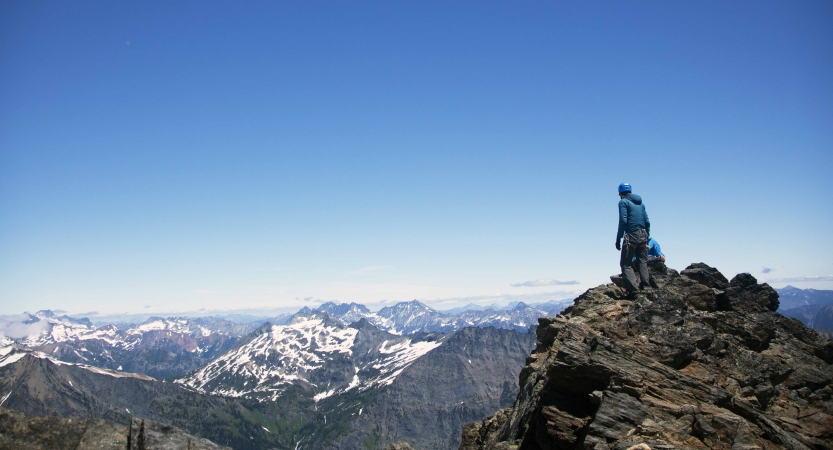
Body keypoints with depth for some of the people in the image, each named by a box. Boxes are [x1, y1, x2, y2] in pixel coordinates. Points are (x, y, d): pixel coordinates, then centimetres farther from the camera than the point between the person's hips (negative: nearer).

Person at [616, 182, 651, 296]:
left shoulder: (623, 202, -1)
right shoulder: (640, 203, 18)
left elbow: (623, 221, -12)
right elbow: (647, 221, 14)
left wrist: (618, 238, -10)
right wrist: (646, 237, 19)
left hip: (631, 236, -6)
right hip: (643, 235, 6)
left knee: (626, 264, -4)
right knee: (642, 262, 13)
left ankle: (633, 288, -16)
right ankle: (645, 285, 1)